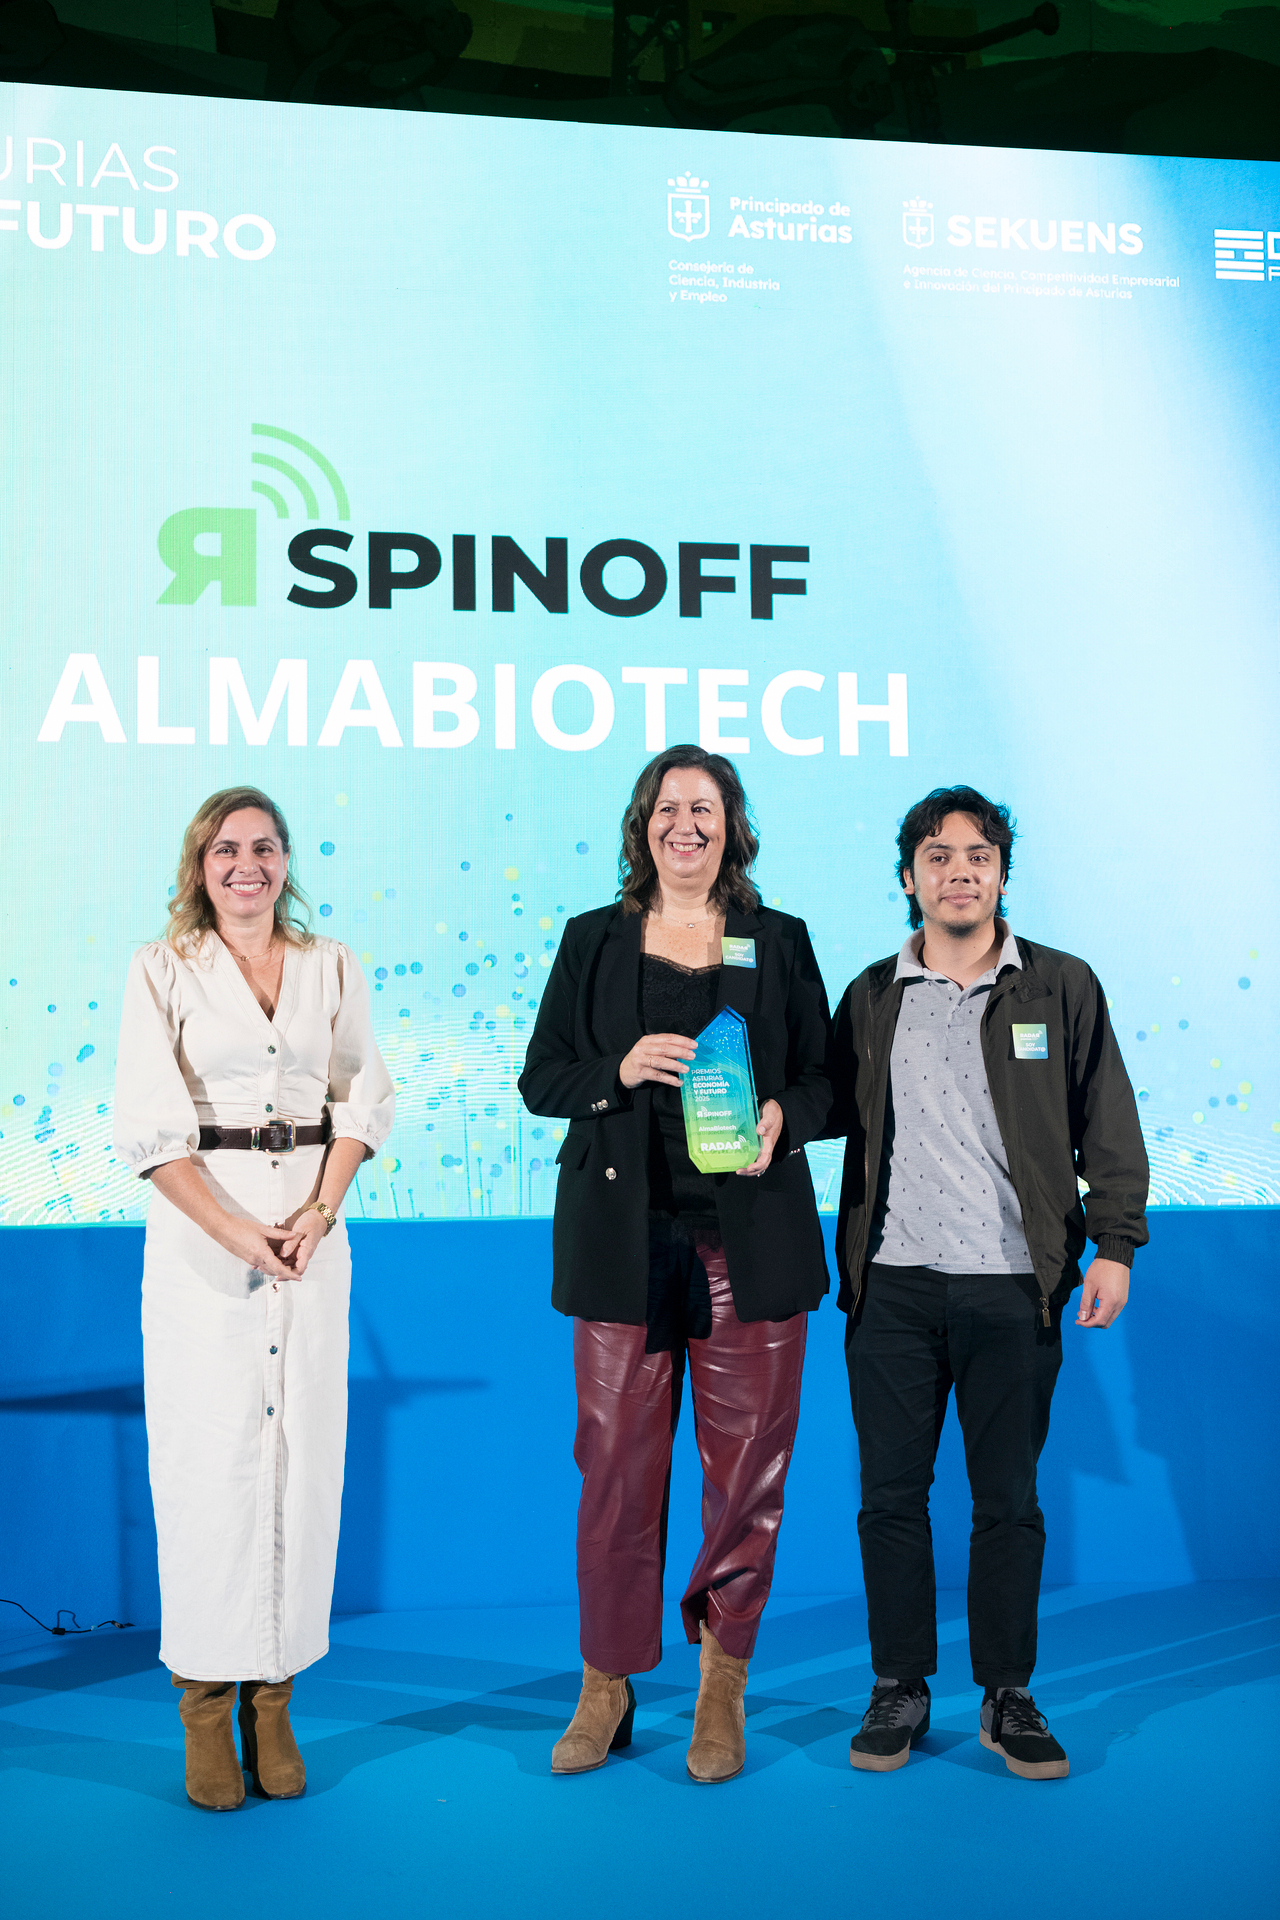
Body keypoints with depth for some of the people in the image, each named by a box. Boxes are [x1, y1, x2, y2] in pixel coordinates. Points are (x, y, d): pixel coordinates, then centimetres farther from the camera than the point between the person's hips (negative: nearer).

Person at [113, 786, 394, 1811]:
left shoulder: (334, 966, 10)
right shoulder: (163, 970, 2)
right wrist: (240, 1235, -13)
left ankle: (274, 1697, 14)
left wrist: (316, 1215, -8)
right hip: (201, 1232, -2)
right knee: (208, 1453, -2)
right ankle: (208, 1704, 10)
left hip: (314, 1233, 3)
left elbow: (365, 1099, 6)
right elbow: (151, 1128, -5)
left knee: (304, 1448, 3)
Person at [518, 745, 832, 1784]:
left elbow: (826, 1079, 10)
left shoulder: (781, 942, 9)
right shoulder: (593, 941, 9)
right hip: (626, 1240, 0)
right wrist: (622, 1070, -12)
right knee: (617, 1462, 3)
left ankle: (723, 1687, 20)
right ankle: (607, 1686, 19)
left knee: (747, 1464, 4)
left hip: (749, 1242, 0)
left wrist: (782, 1117, -12)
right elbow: (541, 1078, 7)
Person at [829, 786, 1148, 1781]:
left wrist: (1115, 1246, -1)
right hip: (893, 1286, 1)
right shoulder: (872, 996, 9)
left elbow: (1108, 1128, 5)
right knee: (891, 1494, 6)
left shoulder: (1064, 988, 5)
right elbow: (838, 1110, 15)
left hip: (1013, 1287, -1)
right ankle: (900, 1690, 21)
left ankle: (1008, 1697, 21)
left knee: (1008, 1499, 7)